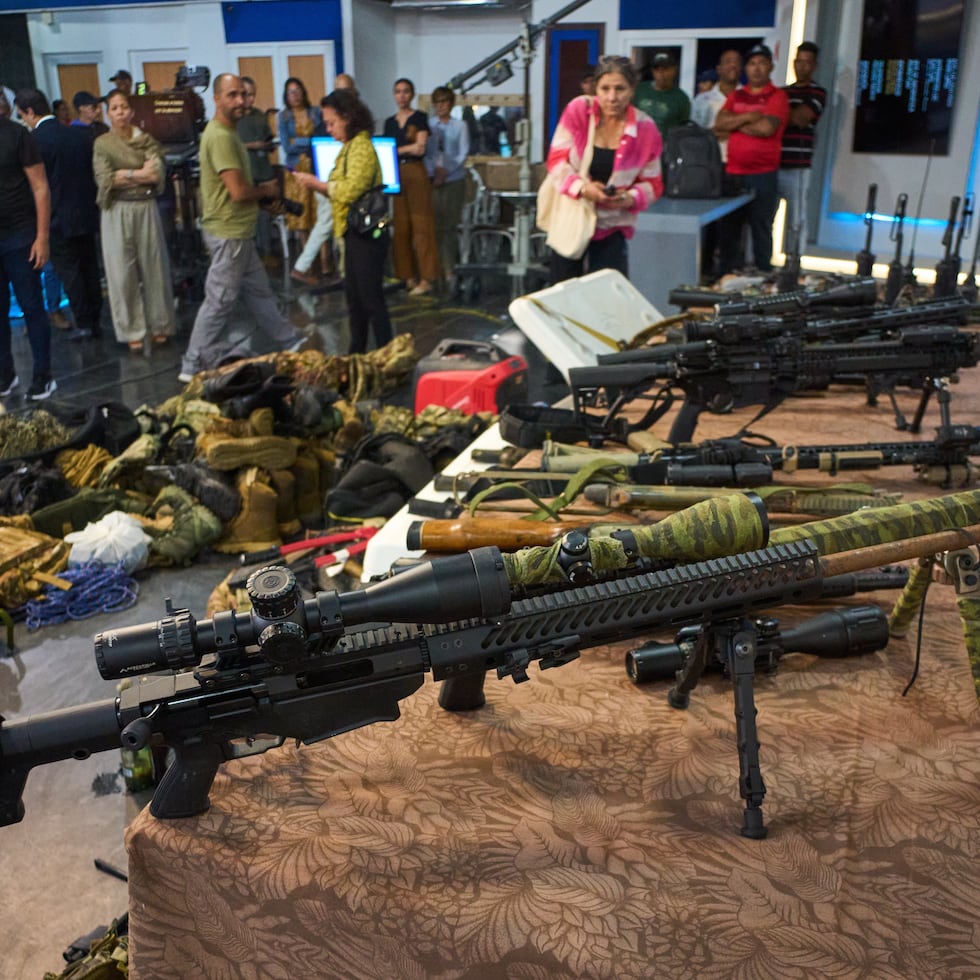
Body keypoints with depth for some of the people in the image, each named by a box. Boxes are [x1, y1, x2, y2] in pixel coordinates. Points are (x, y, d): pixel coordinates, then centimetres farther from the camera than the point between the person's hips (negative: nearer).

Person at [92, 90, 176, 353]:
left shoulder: (147, 140, 6)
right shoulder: (102, 143, 4)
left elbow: (157, 174, -8)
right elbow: (105, 181, -8)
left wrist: (124, 174, -9)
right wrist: (141, 173, -9)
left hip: (147, 210, 1)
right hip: (117, 212, -1)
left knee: (153, 268, 5)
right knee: (123, 272, 2)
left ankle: (160, 326, 18)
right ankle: (133, 331, 10)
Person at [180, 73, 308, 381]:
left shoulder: (227, 133, 13)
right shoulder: (220, 137, -20)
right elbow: (238, 192, -25)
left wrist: (262, 193, 6)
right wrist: (267, 190, -6)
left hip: (238, 232, 10)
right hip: (228, 234, -10)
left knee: (259, 293, 19)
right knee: (219, 303, -3)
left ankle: (292, 343, 31)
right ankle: (193, 367, 6)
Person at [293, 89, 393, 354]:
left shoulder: (361, 148, -14)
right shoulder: (349, 147, 14)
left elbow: (350, 190, -24)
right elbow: (342, 191, 14)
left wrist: (318, 184, -14)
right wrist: (317, 185, -1)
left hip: (366, 234, -10)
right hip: (354, 232, 10)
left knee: (371, 297, -5)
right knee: (354, 296, 16)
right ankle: (357, 352, 26)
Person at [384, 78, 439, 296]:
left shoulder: (419, 118, 2)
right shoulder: (390, 122, 17)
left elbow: (420, 147, -8)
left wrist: (395, 149, -3)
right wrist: (407, 148, 0)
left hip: (416, 173, -5)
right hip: (395, 174, 5)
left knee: (420, 226, -8)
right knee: (401, 227, 2)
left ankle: (426, 278, -9)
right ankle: (408, 275, 9)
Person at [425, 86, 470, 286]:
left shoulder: (460, 126, 6)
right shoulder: (428, 124, 8)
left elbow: (463, 153, 0)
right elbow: (423, 151, 3)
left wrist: (447, 171, -11)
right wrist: (433, 171, -11)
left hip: (454, 180, -1)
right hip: (432, 179, 1)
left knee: (450, 224, -1)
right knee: (434, 223, -3)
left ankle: (449, 268, 3)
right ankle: (436, 266, 2)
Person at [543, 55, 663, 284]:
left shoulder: (646, 129, -8)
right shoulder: (578, 110, -10)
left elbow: (652, 184, -1)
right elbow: (556, 160, -8)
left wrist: (630, 198, -23)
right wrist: (582, 187, -26)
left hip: (611, 227, 0)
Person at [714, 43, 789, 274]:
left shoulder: (777, 96, 0)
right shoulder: (736, 95, 16)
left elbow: (767, 127, -15)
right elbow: (719, 123, 2)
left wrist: (735, 124, -3)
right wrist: (747, 117, -10)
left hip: (763, 175, -5)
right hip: (733, 172, 5)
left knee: (761, 229, 0)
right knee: (729, 229, 9)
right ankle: (726, 277, 17)